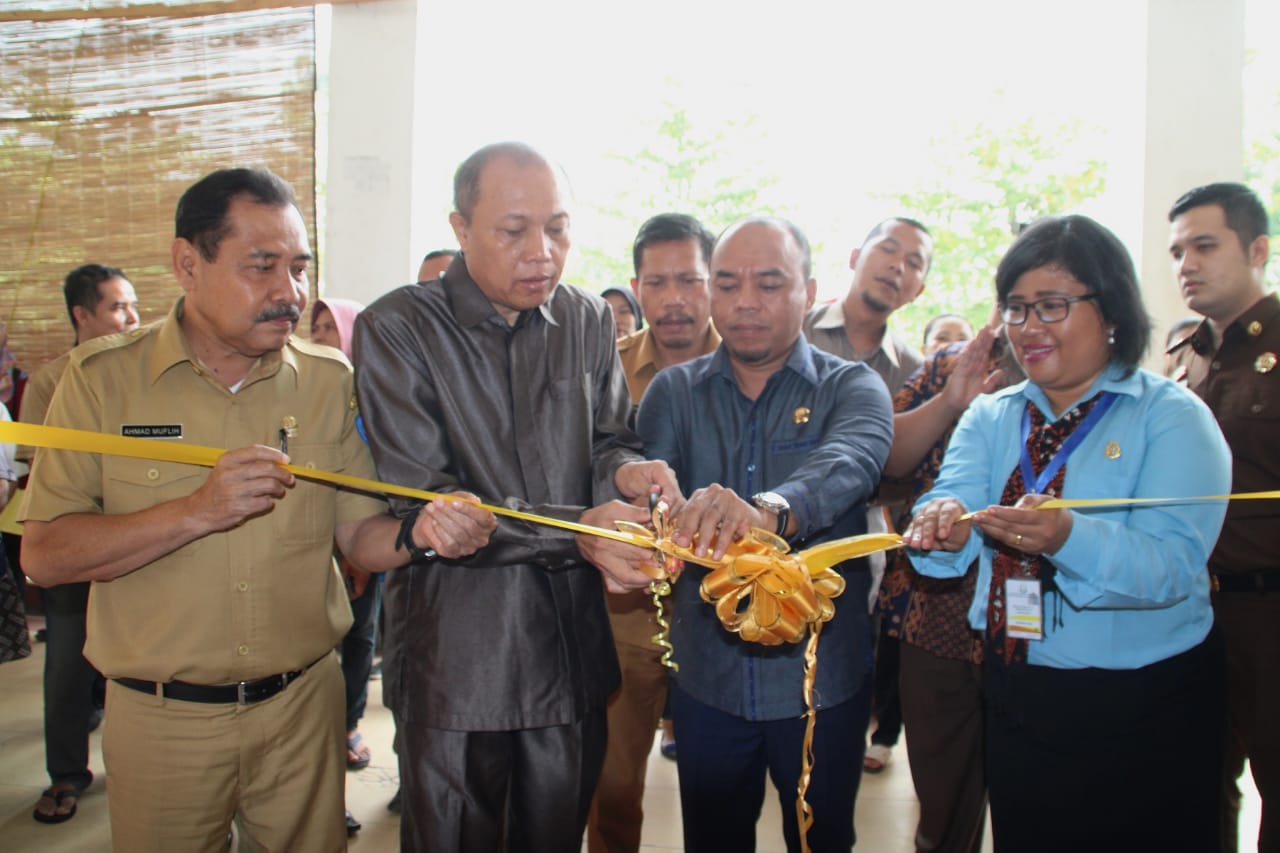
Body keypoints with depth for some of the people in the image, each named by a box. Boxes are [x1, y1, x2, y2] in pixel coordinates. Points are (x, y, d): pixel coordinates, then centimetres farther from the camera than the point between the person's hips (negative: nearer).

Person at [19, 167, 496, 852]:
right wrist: (197, 511, -23)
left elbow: (357, 534, 0)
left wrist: (417, 531, -22)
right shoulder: (103, 377, -6)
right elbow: (44, 555, -10)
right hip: (161, 718, -1)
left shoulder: (328, 380, 0)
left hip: (304, 704, 2)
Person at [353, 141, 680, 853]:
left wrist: (623, 470, -16)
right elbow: (421, 507, -16)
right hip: (457, 659, -4)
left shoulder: (587, 320, 5)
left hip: (573, 651, 4)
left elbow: (606, 438, 10)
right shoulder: (396, 331, -10)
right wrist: (574, 531, -25)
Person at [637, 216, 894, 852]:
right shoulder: (673, 392, 3)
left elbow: (849, 463, -27)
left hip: (822, 674, -1)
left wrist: (767, 511, -48)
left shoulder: (852, 387, -5)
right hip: (705, 676, 2)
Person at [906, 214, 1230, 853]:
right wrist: (946, 526, -35)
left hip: (1143, 713, -3)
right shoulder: (990, 418, 5)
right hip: (1014, 702, 4)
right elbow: (955, 494, -12)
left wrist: (1066, 538, -41)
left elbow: (1173, 563, -22)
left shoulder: (1171, 416, -9)